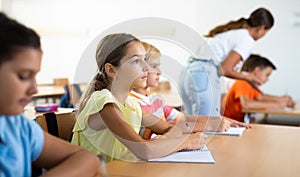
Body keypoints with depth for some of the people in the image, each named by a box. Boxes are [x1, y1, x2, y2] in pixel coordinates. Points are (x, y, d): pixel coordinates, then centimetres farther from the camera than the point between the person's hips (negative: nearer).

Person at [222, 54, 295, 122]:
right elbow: (246, 104, -34)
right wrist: (276, 105, -29)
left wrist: (281, 99, 7)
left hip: (239, 121, 9)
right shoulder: (242, 83, -18)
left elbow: (260, 97, 23)